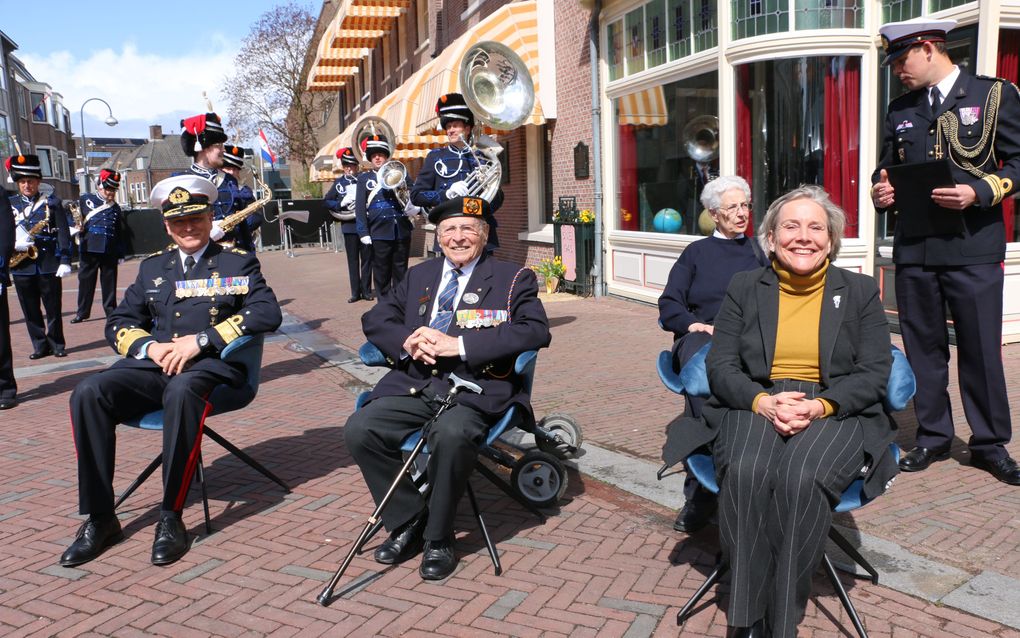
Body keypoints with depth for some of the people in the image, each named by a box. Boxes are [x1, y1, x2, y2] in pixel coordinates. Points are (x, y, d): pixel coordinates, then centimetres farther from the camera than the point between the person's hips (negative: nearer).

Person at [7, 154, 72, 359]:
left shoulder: (52, 203, 4)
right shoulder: (9, 205, 9)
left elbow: (63, 234, -1)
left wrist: (65, 261, -9)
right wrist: (13, 244, -14)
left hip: (48, 265, -2)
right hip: (22, 266, 2)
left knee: (53, 309, 4)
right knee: (30, 311, 6)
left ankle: (57, 345, 14)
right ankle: (40, 346, 14)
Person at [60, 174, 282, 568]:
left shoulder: (237, 262, 10)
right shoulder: (153, 266, 23)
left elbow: (268, 314, -7)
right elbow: (118, 324, 18)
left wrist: (202, 338, -15)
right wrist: (149, 346, -6)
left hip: (208, 365, -4)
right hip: (152, 364, 5)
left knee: (182, 391, -39)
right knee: (88, 394, -23)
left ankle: (171, 516, -26)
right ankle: (100, 519, -15)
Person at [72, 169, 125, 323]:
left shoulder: (116, 207, 13)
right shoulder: (85, 199, 7)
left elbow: (119, 232, 13)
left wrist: (121, 253, 10)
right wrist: (77, 227, -9)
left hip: (110, 251, 2)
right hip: (89, 248, -2)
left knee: (109, 282, 6)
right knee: (85, 280, 4)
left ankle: (111, 310, 15)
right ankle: (82, 312, 12)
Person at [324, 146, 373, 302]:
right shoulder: (339, 182, 8)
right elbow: (327, 202, 7)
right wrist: (341, 204, -10)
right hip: (349, 227, 2)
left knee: (366, 259, 4)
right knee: (353, 260, 6)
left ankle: (366, 291, 12)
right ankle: (355, 292, 11)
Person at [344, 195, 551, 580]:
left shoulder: (514, 279, 7)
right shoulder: (418, 276, 21)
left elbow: (536, 330, -10)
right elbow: (374, 319, 17)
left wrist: (460, 344, -17)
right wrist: (406, 341, -8)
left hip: (475, 387, -5)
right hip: (413, 384, 5)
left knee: (451, 434, -35)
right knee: (359, 429, -19)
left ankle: (438, 539, -10)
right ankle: (408, 523, 2)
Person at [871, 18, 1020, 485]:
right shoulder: (900, 109, 15)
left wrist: (979, 193, -17)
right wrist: (881, 190, -1)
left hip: (973, 248, -4)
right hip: (914, 249, 4)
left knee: (982, 350, 2)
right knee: (923, 348, 9)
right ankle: (933, 437, 22)